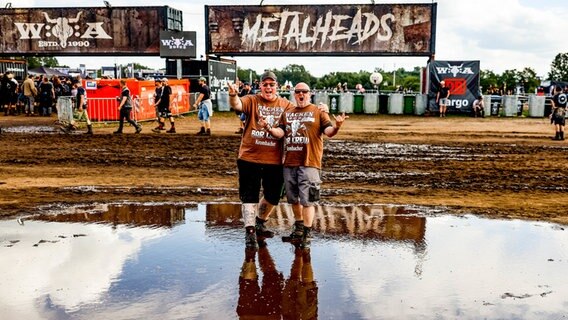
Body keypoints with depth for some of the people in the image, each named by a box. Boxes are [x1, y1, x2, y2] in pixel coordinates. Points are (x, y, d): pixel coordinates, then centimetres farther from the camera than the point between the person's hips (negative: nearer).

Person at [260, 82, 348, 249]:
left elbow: (329, 132, -8)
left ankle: (307, 234, 2)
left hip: (309, 162, -5)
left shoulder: (318, 112, 3)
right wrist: (269, 128, -16)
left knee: (308, 199, -6)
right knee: (294, 198, 16)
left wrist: (336, 126, -30)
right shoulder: (287, 113, 15)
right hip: (289, 162, 5)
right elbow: (279, 132, 5)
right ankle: (299, 227, 34)